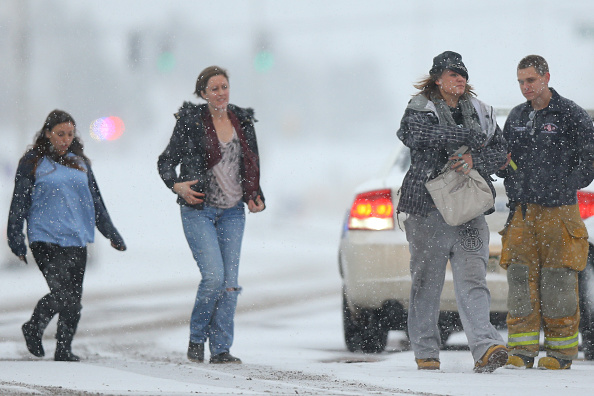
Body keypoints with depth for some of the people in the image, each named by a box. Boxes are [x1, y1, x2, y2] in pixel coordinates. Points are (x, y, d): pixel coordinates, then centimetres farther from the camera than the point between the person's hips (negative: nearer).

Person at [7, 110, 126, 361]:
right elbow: (19, 204, 3)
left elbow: (95, 201, 23)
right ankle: (33, 329, 9)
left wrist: (111, 234, 22)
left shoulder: (80, 163, 15)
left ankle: (64, 350, 13)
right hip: (45, 239, -5)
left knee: (73, 298, 1)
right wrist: (16, 241, -2)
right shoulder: (33, 163, 3)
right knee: (62, 292, -16)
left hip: (76, 239, 5)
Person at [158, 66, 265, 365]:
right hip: (199, 209, -4)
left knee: (230, 281, -2)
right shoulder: (191, 122, -4)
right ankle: (197, 338, 5)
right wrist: (176, 185, -18)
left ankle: (221, 348, 5)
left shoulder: (243, 122, 9)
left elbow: (252, 166, 19)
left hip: (232, 212, 4)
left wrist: (255, 197, 5)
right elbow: (166, 161, 1)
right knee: (214, 276, -16)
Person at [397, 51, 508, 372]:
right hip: (428, 207, -3)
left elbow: (499, 151, 11)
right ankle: (426, 352, 14)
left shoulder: (478, 111, 15)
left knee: (472, 278, -10)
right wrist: (464, 136, -21)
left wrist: (475, 160, -12)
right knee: (427, 280, 3)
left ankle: (485, 346, -23)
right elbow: (411, 133, -21)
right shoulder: (421, 108, 2)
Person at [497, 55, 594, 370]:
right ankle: (522, 351, 1)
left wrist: (560, 187, -10)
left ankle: (560, 351, 4)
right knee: (520, 281, -1)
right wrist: (515, 185, 1)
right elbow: (501, 161, 22)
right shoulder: (516, 117, 15)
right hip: (522, 212, 4)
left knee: (557, 284, -3)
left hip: (559, 213, -4)